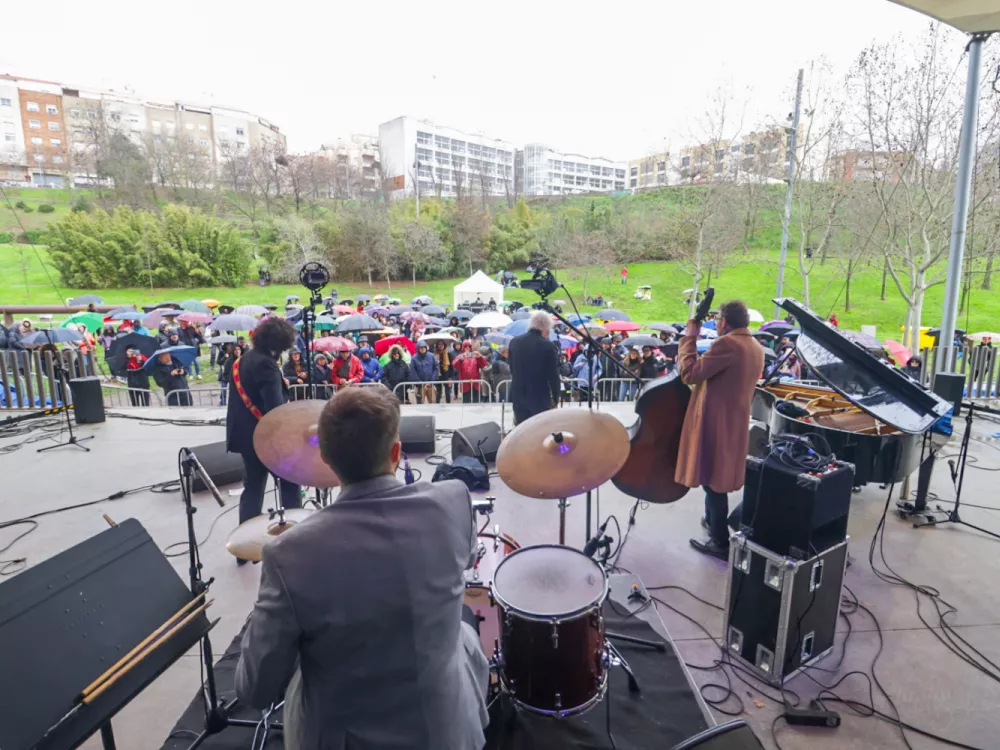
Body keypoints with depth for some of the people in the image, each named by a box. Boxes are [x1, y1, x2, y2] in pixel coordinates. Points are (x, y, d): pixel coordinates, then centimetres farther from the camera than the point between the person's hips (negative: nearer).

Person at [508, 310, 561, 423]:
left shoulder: (514, 342, 1)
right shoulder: (549, 346, -14)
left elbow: (511, 368, 8)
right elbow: (553, 375, -11)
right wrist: (556, 396, 2)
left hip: (518, 395, 4)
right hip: (540, 397, -4)